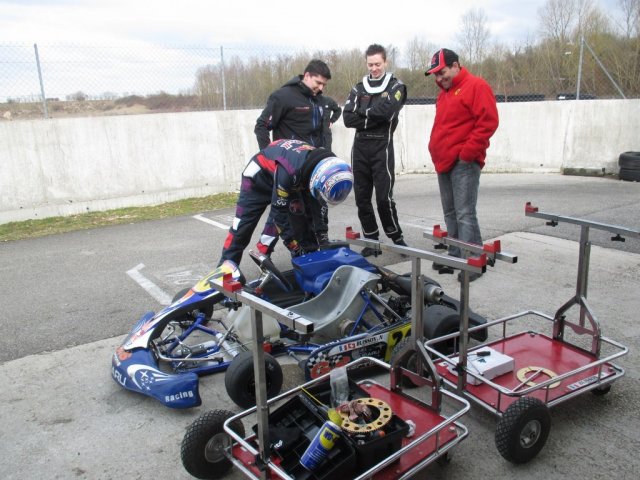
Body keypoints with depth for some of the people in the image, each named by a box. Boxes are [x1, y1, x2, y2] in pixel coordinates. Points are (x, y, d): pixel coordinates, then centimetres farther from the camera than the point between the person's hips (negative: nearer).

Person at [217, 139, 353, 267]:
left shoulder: (325, 166, -23)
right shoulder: (289, 171, -44)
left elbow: (318, 207, -8)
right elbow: (279, 211, -32)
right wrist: (293, 244, -25)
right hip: (259, 176, -6)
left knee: (300, 217, -3)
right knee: (243, 224, -7)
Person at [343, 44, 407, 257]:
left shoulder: (396, 86, 4)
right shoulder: (358, 88, 15)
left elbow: (385, 111, -15)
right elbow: (348, 118, 1)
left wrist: (364, 112, -2)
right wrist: (373, 118, -8)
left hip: (382, 147, -4)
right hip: (360, 146, 4)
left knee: (384, 197, -9)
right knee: (362, 198, 5)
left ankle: (397, 238, 9)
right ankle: (371, 240, 16)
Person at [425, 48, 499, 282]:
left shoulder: (476, 86, -6)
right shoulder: (444, 92, 20)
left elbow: (488, 122, -14)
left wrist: (466, 153, -16)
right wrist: (436, 151, 14)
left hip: (464, 163, -8)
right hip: (444, 163, 8)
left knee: (465, 214, -10)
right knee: (450, 214, 11)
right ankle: (455, 256, 19)